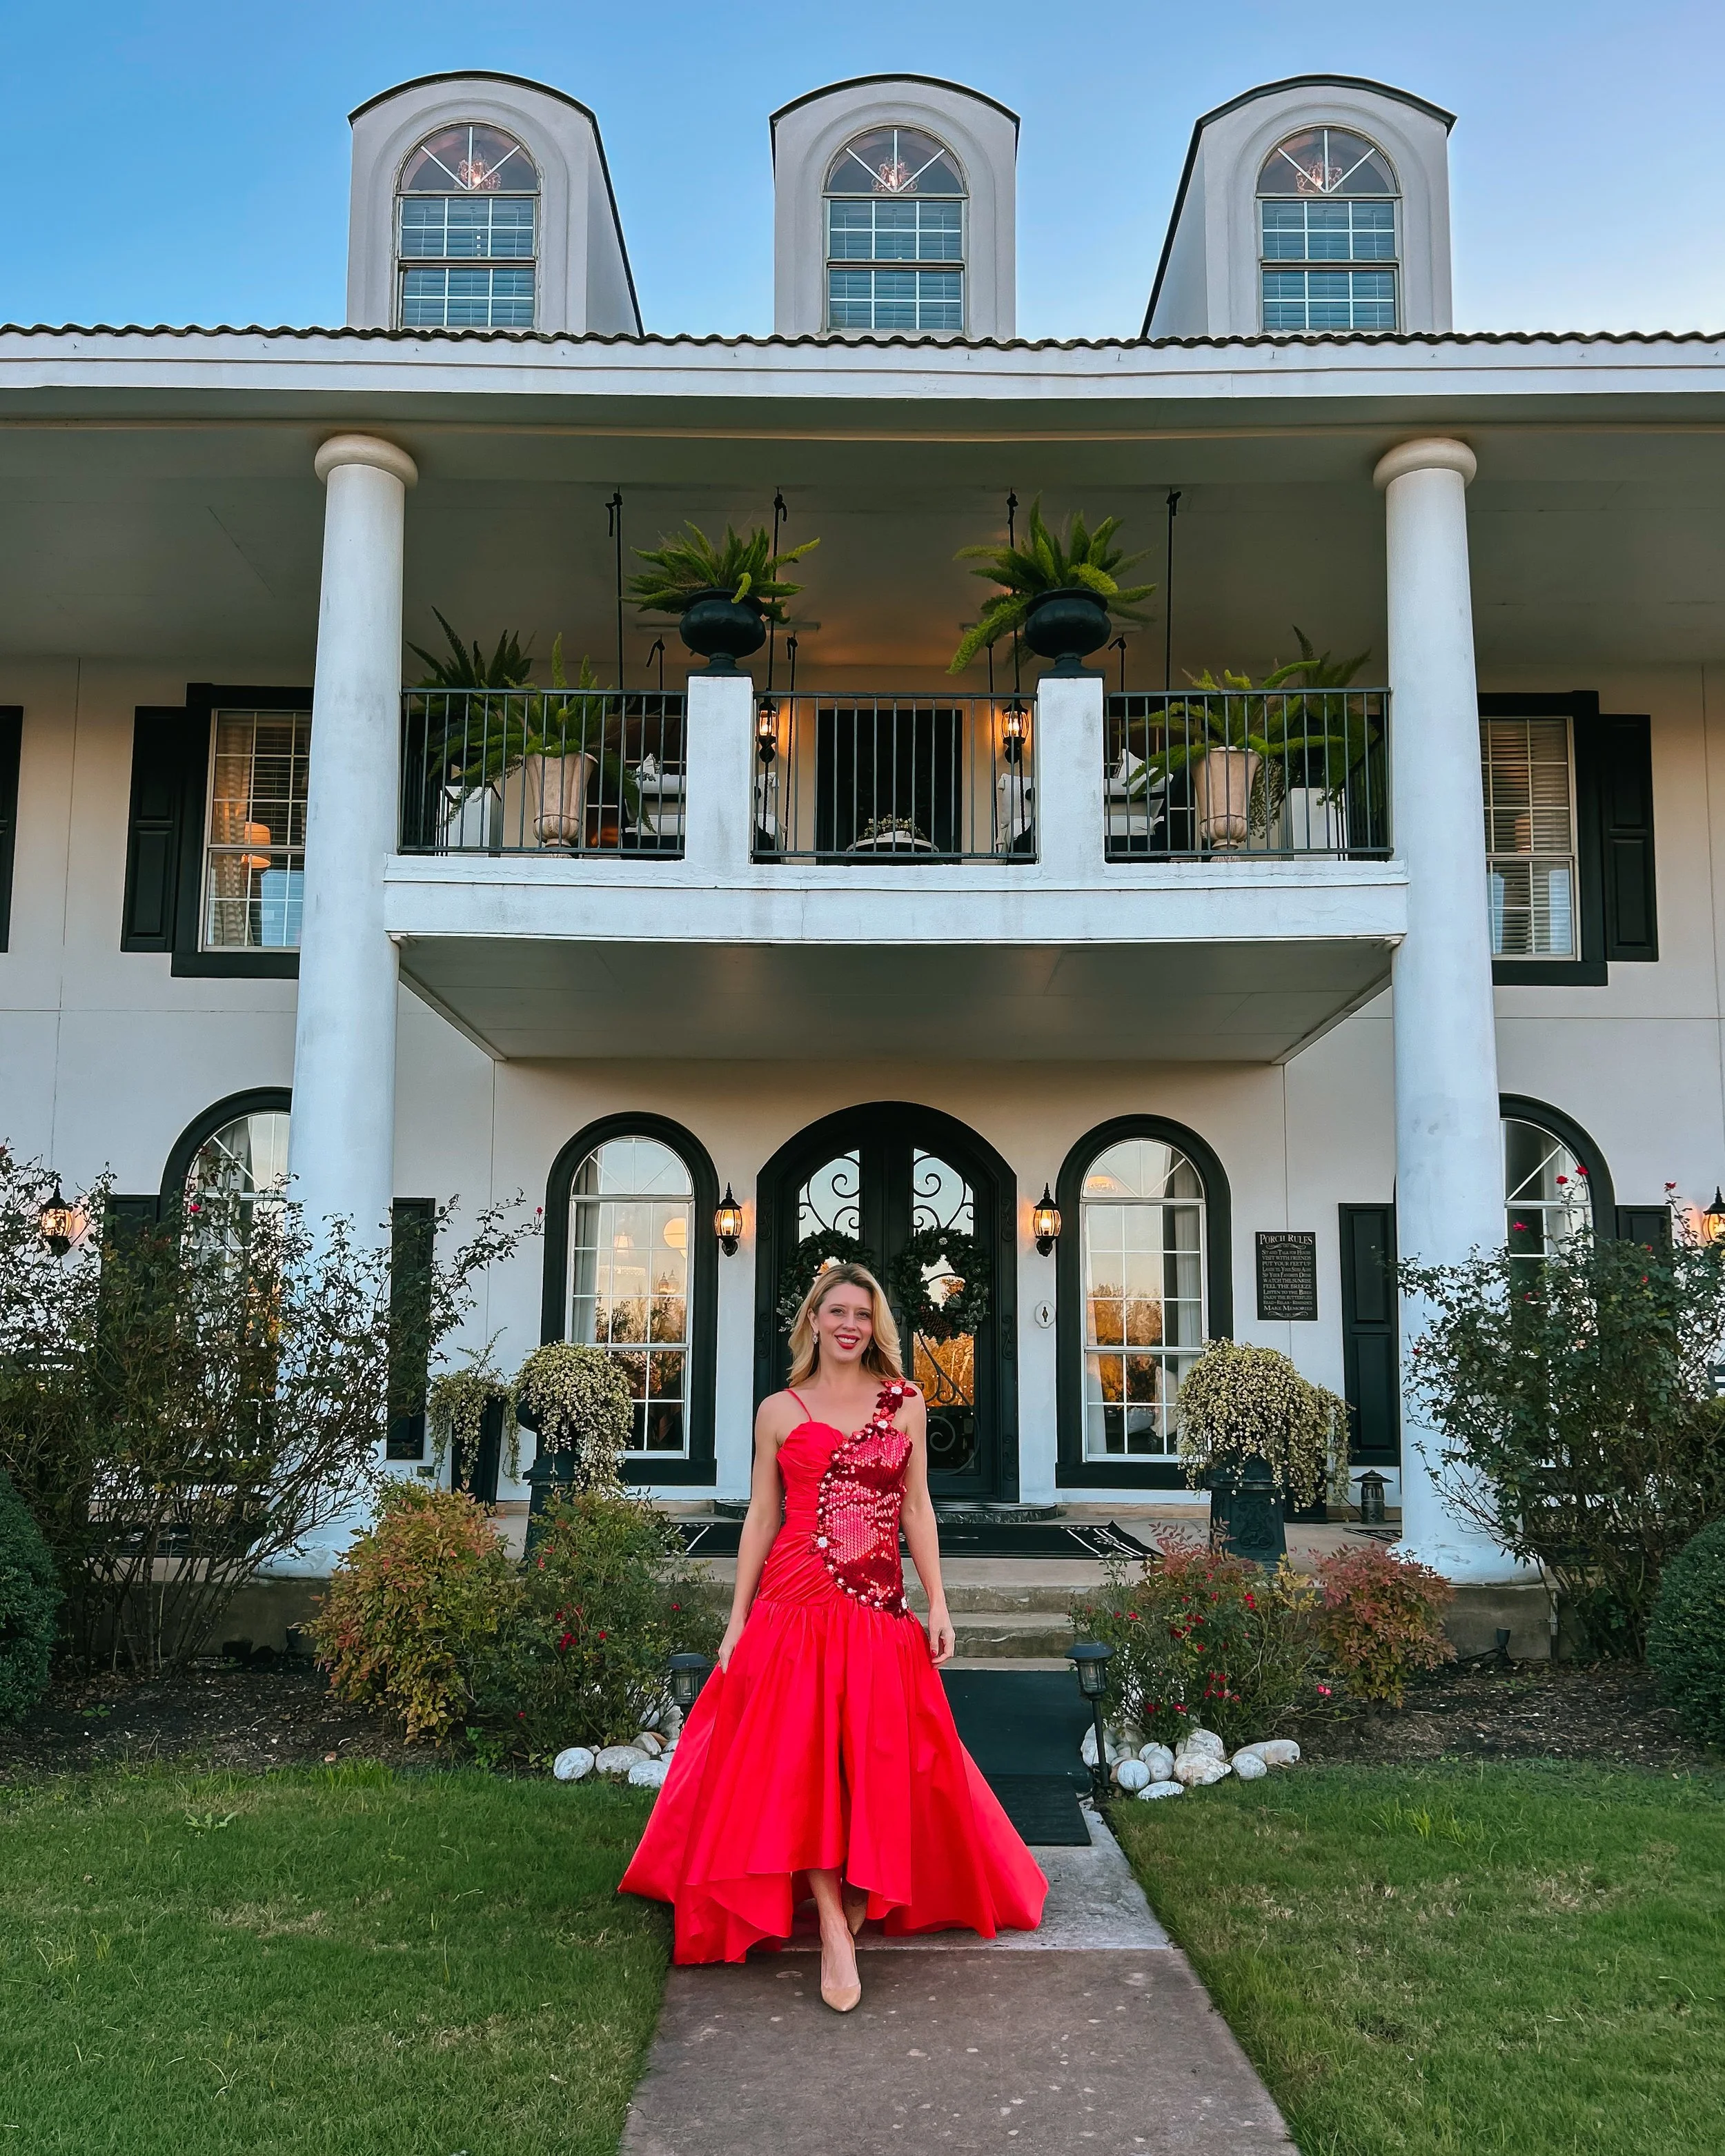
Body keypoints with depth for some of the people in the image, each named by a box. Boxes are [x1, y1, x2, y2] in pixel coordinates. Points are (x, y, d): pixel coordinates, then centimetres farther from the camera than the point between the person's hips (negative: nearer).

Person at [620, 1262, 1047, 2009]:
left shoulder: (905, 1402, 7)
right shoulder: (778, 1411, 5)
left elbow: (917, 1507, 9)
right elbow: (760, 1517, 7)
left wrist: (938, 1604, 3)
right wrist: (737, 1619, 5)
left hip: (880, 1609, 1)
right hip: (795, 1603, -1)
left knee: (878, 1756, 2)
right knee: (800, 1753, -6)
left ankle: (860, 1893, 25)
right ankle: (834, 1926, -1)